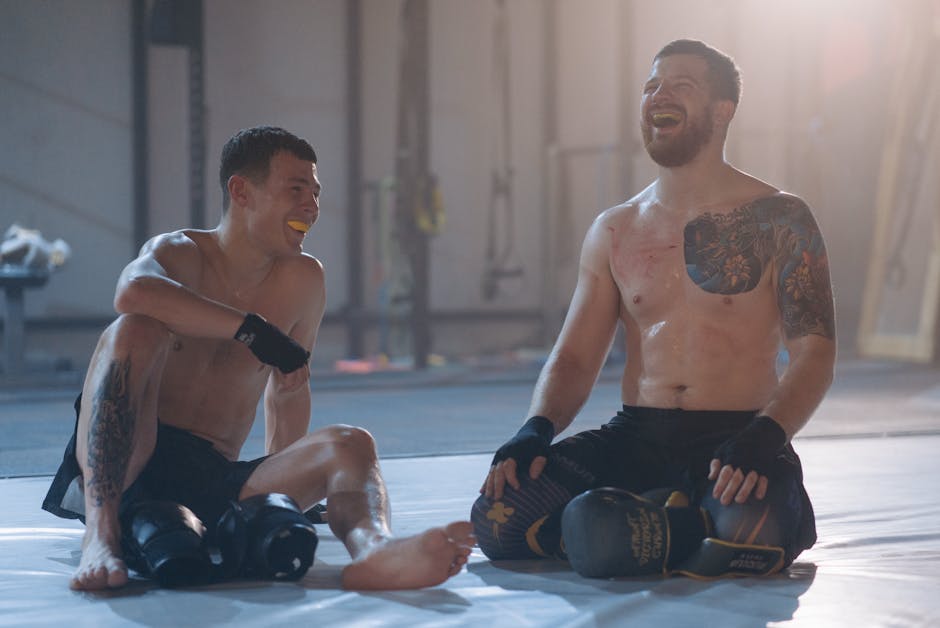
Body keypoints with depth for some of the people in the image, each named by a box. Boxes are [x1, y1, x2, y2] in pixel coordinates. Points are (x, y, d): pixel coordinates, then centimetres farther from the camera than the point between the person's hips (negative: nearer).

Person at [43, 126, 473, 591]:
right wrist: (256, 331, -28)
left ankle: (374, 551, -57)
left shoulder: (302, 280, 12)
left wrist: (285, 481, 19)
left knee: (351, 446, -20)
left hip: (216, 484, 4)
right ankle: (100, 532, -38)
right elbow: (134, 291, -29)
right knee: (136, 330, -28)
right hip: (120, 471, -4)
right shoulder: (179, 251, -3)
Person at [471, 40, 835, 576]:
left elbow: (815, 357, -5)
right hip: (636, 437, 4)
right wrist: (536, 433, -9)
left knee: (747, 538, -39)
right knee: (498, 518, -22)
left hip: (735, 436, -4)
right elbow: (574, 359, 13)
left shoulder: (778, 220, 2)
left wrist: (763, 439, -25)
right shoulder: (613, 231, 14)